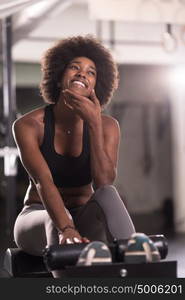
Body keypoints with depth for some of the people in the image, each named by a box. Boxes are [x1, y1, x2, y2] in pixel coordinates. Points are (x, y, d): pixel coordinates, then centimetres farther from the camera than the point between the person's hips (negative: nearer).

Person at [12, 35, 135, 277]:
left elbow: (103, 184, -21)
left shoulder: (108, 126, -7)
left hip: (85, 217, 2)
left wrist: (94, 124, -27)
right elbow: (44, 183, -28)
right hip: (39, 219, -2)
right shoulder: (28, 125, -13)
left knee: (107, 195, -34)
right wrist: (65, 229, -46)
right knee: (57, 221, -40)